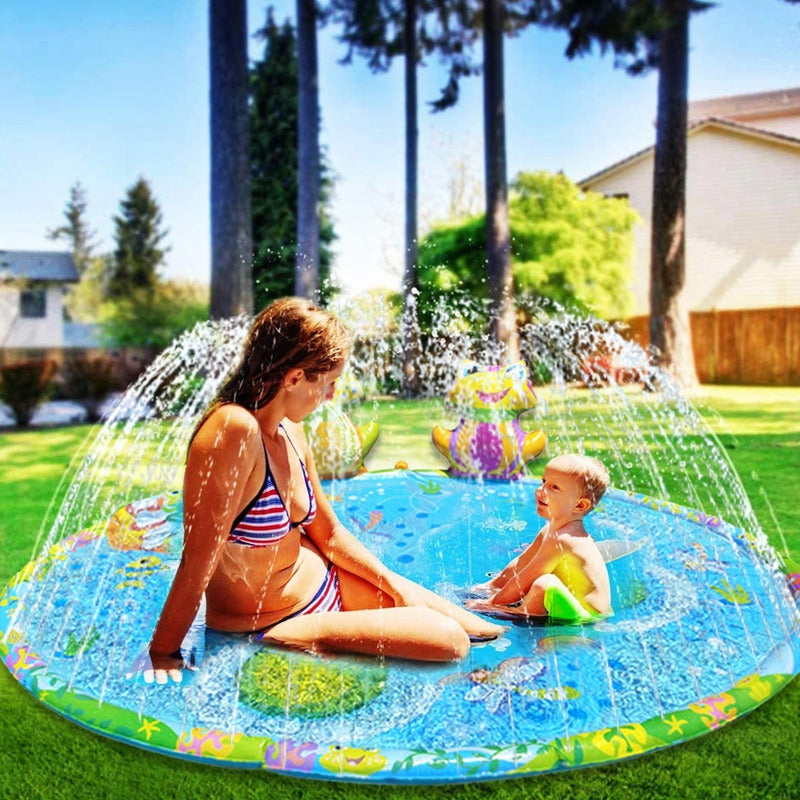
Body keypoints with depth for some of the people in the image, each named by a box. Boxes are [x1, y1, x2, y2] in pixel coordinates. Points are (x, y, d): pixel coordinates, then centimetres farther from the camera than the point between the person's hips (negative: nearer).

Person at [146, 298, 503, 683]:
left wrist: (396, 585, 7)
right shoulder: (234, 430, -27)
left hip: (324, 581, 8)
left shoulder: (290, 431, 1)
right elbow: (199, 560, -25)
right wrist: (163, 655, -19)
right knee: (448, 641, -16)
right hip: (269, 627, -8)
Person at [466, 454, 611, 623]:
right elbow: (520, 564, 15)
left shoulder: (562, 539, -25)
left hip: (587, 614, -11)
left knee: (544, 583, -32)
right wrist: (489, 586, 15)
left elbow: (525, 579, -20)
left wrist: (492, 603, -12)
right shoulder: (550, 530, 7)